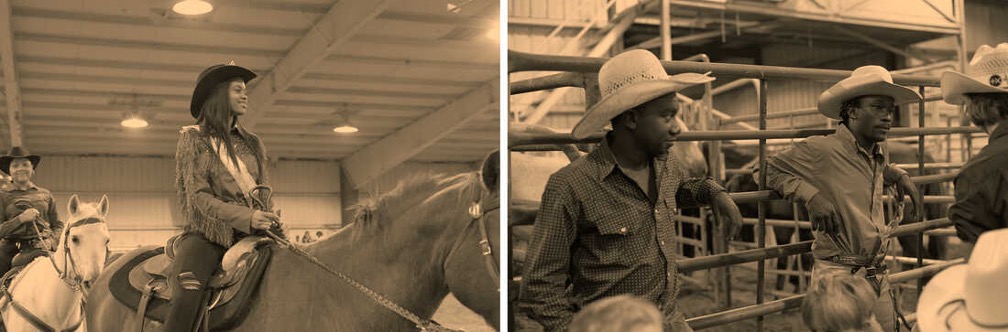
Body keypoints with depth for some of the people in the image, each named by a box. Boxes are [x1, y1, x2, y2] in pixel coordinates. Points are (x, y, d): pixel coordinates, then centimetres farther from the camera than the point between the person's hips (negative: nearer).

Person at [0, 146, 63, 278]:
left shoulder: (45, 194, 16)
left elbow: (58, 225, 16)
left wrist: (51, 241, -3)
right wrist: (20, 219, -13)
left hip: (42, 247, 1)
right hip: (12, 247, -1)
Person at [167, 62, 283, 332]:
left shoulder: (252, 143, 18)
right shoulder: (193, 139, 4)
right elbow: (199, 197, -6)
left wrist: (271, 219, -4)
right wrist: (246, 217, -21)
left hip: (249, 237, 5)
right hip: (207, 235, -4)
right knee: (188, 294, -30)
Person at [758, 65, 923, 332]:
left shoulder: (879, 153, 13)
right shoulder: (821, 150, -10)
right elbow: (767, 170, -6)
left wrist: (899, 176, 18)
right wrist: (811, 194, -17)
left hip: (878, 277, 7)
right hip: (838, 277, -7)